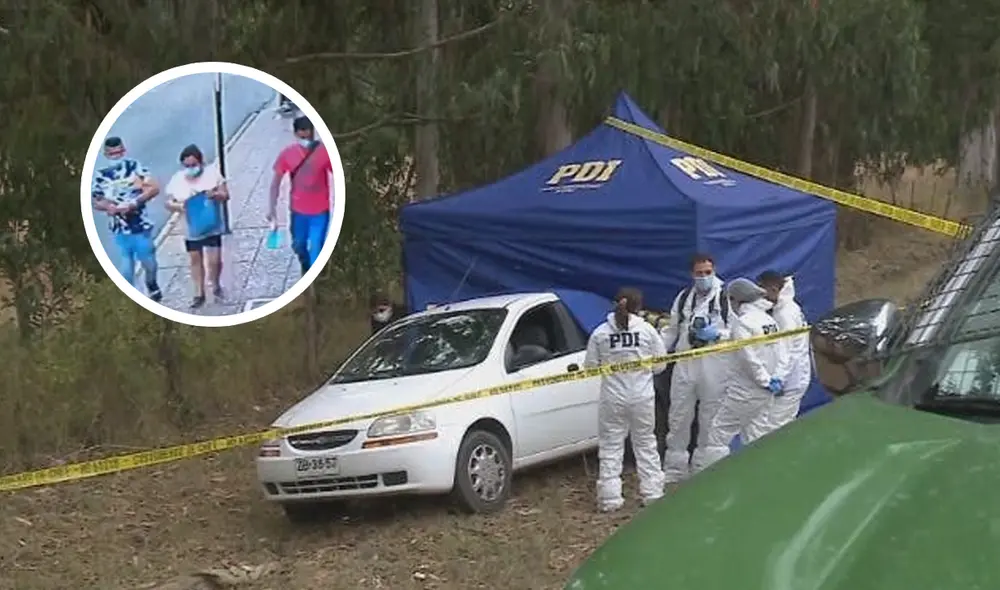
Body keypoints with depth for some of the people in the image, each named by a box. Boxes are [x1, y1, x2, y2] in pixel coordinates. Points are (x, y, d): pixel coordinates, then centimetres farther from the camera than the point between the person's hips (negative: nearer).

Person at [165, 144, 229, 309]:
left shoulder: (212, 173, -9)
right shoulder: (177, 180, -6)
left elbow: (226, 195, -6)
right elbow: (168, 203, -1)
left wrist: (215, 195, -28)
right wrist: (177, 206, -23)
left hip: (212, 227, -2)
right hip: (191, 230, 2)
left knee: (214, 260, -4)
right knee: (195, 261, 11)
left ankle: (216, 285, 24)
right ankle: (199, 294, 23)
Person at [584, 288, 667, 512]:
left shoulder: (600, 333, -4)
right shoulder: (647, 330, -3)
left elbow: (590, 366, -1)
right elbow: (660, 365, 2)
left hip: (612, 398, -1)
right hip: (642, 397, 1)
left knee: (610, 447, 7)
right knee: (646, 444, 14)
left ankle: (610, 498, 5)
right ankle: (652, 493, 18)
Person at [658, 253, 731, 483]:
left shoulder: (726, 298, -5)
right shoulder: (683, 298, 11)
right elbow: (672, 330, 17)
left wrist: (717, 334, -21)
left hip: (714, 367, -4)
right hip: (684, 365, 4)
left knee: (709, 420, 5)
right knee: (678, 417, 8)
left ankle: (702, 468, 17)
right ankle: (674, 470, 17)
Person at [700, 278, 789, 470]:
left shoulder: (743, 322, -16)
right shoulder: (770, 321, 8)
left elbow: (749, 358, -20)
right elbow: (781, 354, 8)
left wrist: (767, 380, -11)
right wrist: (776, 379, 2)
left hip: (744, 392, -8)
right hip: (764, 395, 8)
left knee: (718, 434, 0)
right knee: (756, 439, 14)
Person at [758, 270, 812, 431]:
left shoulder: (785, 314, -18)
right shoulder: (789, 308, 12)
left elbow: (786, 353, -21)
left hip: (789, 381, -10)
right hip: (795, 379, 10)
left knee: (775, 426, -8)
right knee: (786, 425, 17)